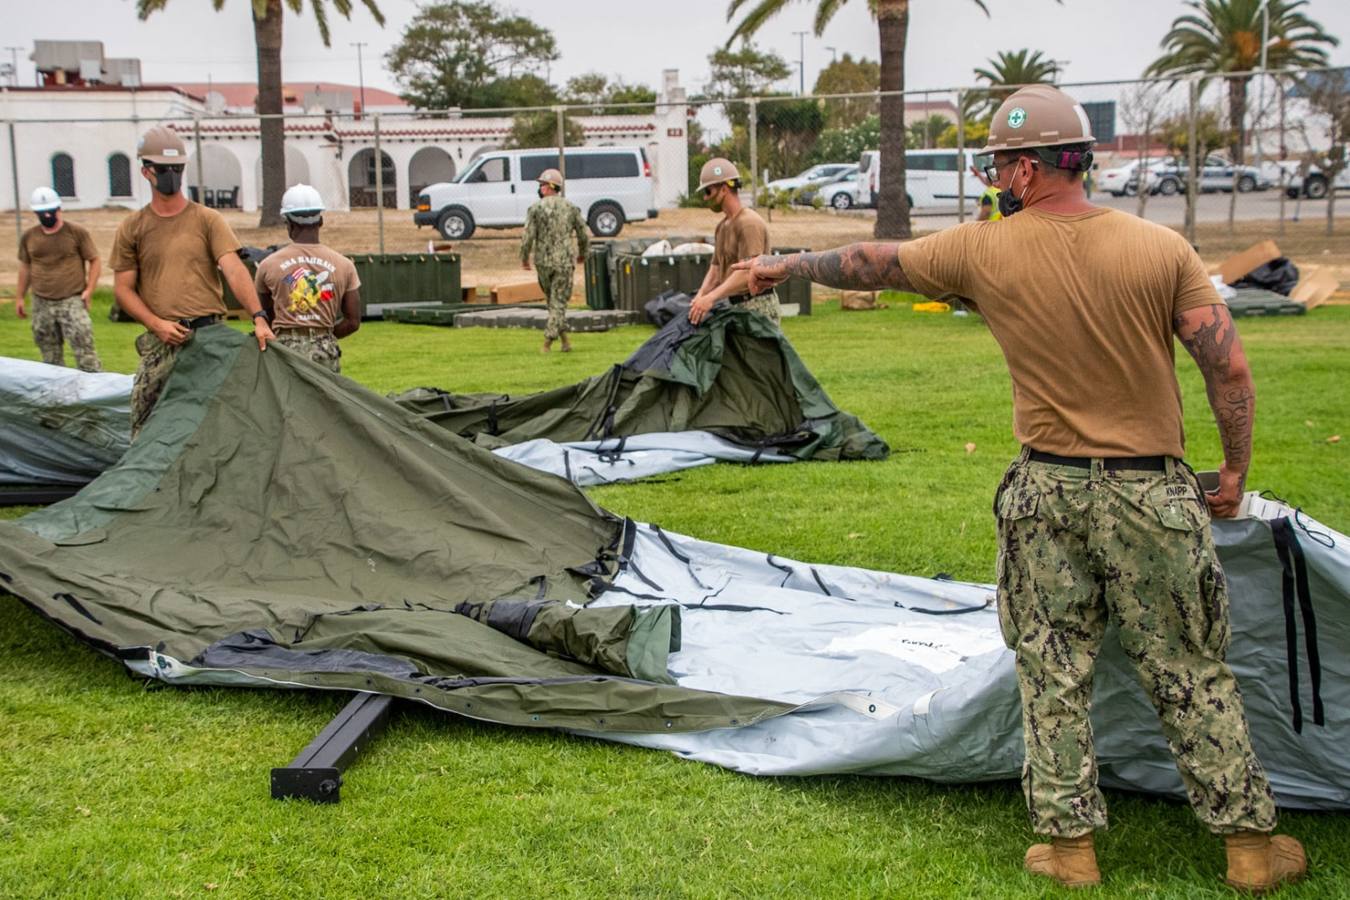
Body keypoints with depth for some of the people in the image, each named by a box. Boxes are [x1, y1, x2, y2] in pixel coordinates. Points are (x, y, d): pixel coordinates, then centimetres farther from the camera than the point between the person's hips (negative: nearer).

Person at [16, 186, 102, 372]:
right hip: (42, 305, 4)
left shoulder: (77, 232, -3)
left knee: (83, 347, -12)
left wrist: (89, 290, -10)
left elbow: (94, 261, 0)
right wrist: (20, 297, 17)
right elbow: (25, 267, 17)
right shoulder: (29, 237, 7)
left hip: (72, 302, -4)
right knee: (50, 355, 9)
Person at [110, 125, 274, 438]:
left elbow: (234, 271, -7)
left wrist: (259, 317, -21)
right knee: (145, 430, -3)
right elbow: (123, 288, 8)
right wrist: (156, 324, -8)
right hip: (161, 342, 1)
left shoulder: (208, 220, 5)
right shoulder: (132, 229, 9)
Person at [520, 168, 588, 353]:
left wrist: (524, 258, 3)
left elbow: (528, 236, -10)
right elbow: (584, 235, 7)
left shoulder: (536, 208, -5)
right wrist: (582, 254, 24)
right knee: (559, 301, 1)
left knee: (552, 299, 16)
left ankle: (563, 337, 16)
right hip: (564, 261, 0)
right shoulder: (570, 208, 3)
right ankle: (549, 339, -8)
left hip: (543, 261, 0)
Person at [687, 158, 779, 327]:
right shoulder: (722, 226, 17)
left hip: (757, 307, -9)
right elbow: (715, 269, 17)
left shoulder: (749, 223, -14)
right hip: (737, 305, 9)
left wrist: (711, 297, -31)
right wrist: (701, 295, -3)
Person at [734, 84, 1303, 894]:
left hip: (1047, 492, 0)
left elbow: (870, 263, 8)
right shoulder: (1161, 247, -7)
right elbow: (1231, 370, -8)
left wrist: (784, 266, 25)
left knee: (1053, 669, 12)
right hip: (1151, 493, 0)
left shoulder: (985, 251, -6)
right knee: (1190, 673, 10)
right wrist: (1235, 471, 6)